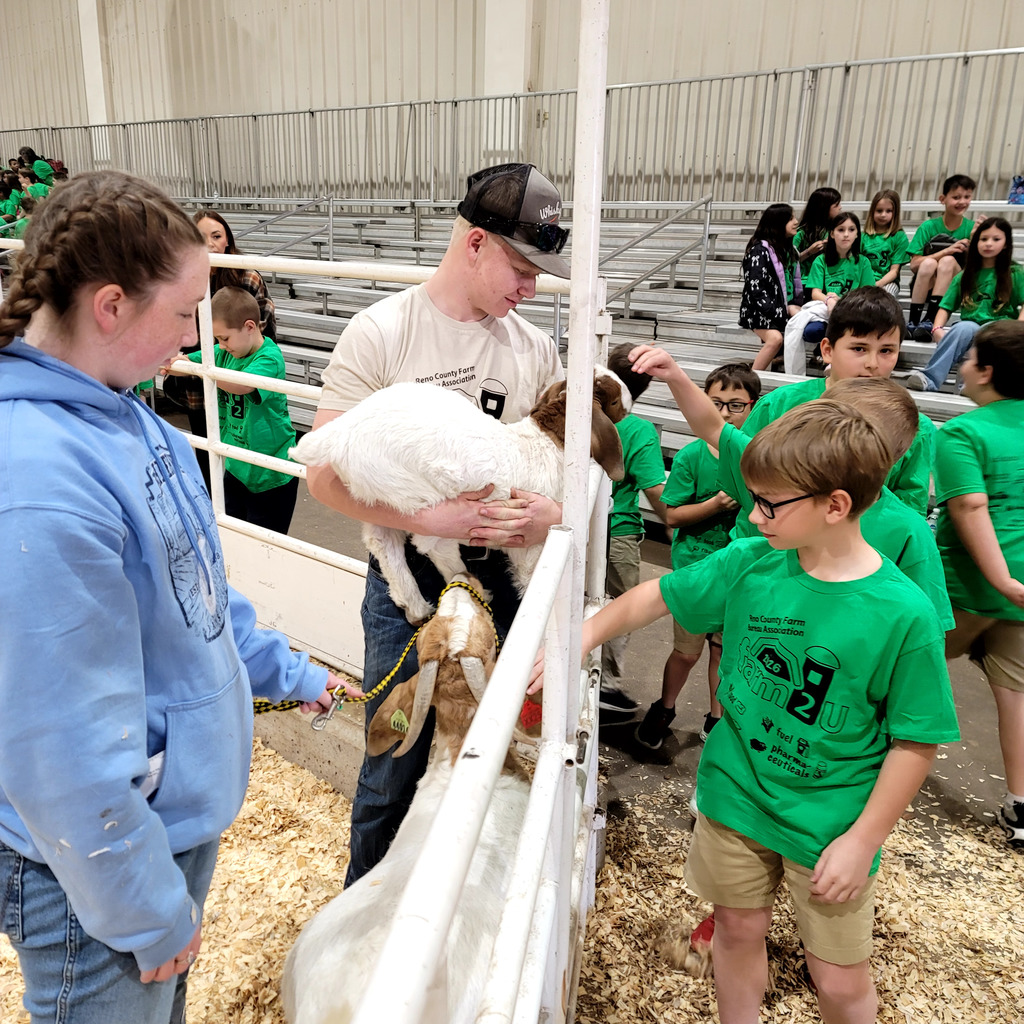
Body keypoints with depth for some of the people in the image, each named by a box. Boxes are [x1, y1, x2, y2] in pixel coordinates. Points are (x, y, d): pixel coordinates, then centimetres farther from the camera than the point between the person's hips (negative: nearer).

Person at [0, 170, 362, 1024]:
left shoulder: (117, 413, -3)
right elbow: (68, 747, -28)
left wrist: (284, 671, 18)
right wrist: (147, 911, -16)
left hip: (186, 807, 8)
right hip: (103, 861, -8)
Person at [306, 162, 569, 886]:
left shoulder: (535, 349, 3)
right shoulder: (381, 332, -10)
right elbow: (326, 474, -13)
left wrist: (555, 513, -14)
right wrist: (429, 518, -24)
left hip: (506, 575, 4)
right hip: (410, 582, -4)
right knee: (394, 772, 10)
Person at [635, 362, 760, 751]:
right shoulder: (691, 456, -10)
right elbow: (673, 514, -8)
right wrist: (716, 504, -21)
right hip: (695, 564, -2)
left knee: (724, 647, 14)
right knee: (687, 650, 4)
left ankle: (716, 719, 34)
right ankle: (663, 710, 31)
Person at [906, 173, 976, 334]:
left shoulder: (971, 228, 1)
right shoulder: (928, 227, -1)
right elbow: (914, 265, -10)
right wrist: (947, 251, -20)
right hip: (924, 287, 0)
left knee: (948, 261, -27)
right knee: (929, 263, -29)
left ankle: (929, 321, -33)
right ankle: (913, 322, -28)